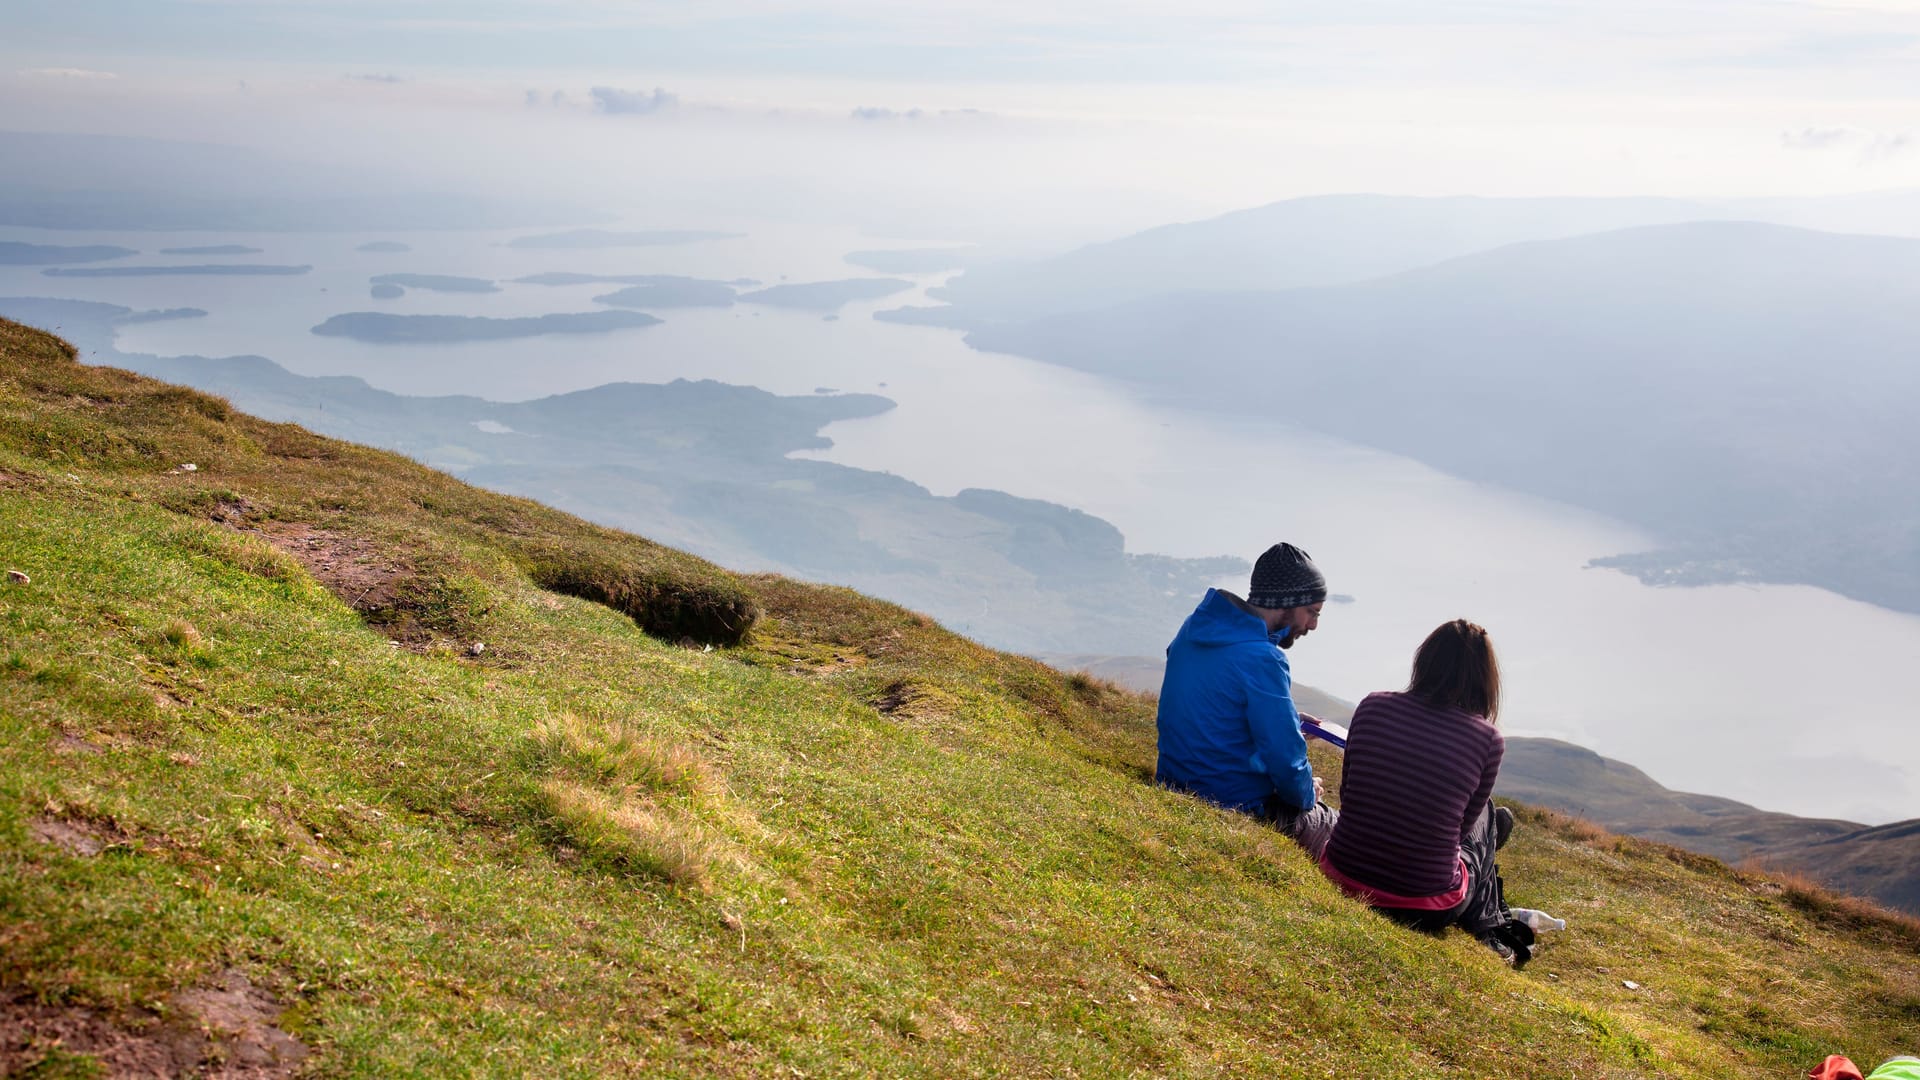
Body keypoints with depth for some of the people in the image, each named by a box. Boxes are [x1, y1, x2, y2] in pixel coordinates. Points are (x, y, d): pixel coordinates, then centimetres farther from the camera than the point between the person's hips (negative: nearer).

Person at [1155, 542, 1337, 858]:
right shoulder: (1262, 660, -25)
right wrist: (1307, 795, -2)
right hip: (1237, 809, -9)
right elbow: (1285, 759, -23)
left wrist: (1292, 719, 14)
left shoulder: (1194, 628, 1)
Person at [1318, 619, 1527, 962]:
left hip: (1344, 875, 3)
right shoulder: (1488, 740, -11)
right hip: (1427, 908, -3)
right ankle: (1488, 929, 41)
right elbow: (1462, 823, 4)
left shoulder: (1373, 707, -6)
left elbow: (1347, 795, 5)